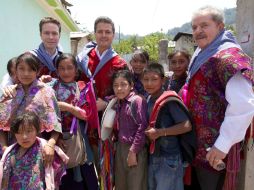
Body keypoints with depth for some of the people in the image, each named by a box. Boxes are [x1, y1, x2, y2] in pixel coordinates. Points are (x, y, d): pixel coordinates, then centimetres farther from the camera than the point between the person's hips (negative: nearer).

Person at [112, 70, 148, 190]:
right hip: (120, 148, 7)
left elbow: (142, 127, -18)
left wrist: (133, 151, -17)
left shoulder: (137, 101, -13)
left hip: (134, 150, -7)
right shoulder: (118, 104, 10)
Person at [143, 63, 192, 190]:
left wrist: (160, 132, -21)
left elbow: (187, 126, -21)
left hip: (169, 158, -7)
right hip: (152, 156, 7)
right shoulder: (148, 100, 5)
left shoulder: (168, 99, -16)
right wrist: (148, 132, -1)